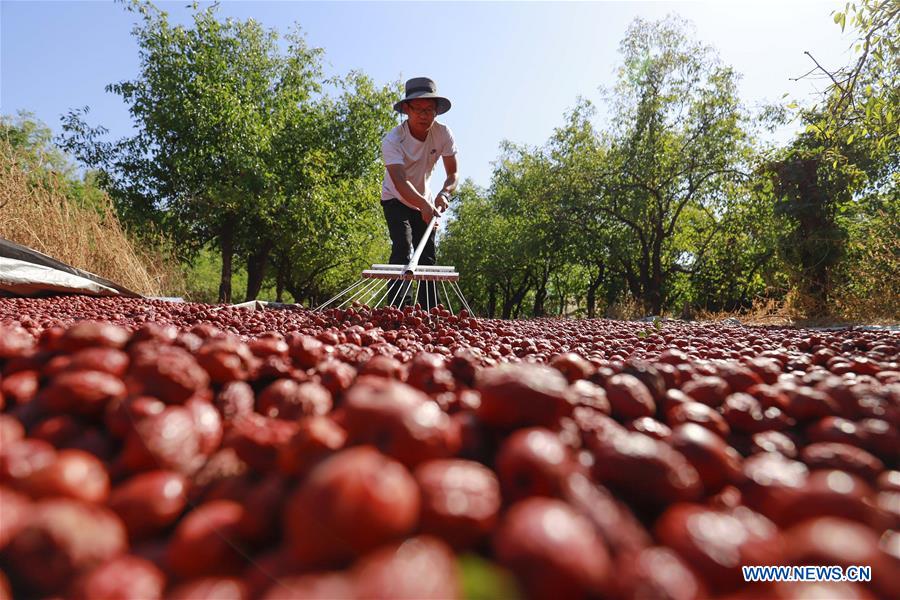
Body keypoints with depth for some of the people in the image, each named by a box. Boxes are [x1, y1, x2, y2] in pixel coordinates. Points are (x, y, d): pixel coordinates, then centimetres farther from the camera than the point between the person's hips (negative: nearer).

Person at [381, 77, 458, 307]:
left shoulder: (443, 134, -18)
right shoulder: (392, 140, -30)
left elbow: (453, 174, -16)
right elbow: (400, 182, -43)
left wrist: (444, 193, -39)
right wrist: (423, 205, -61)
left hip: (426, 202, 4)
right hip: (396, 200, -4)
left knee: (427, 256, 2)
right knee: (403, 249, -22)